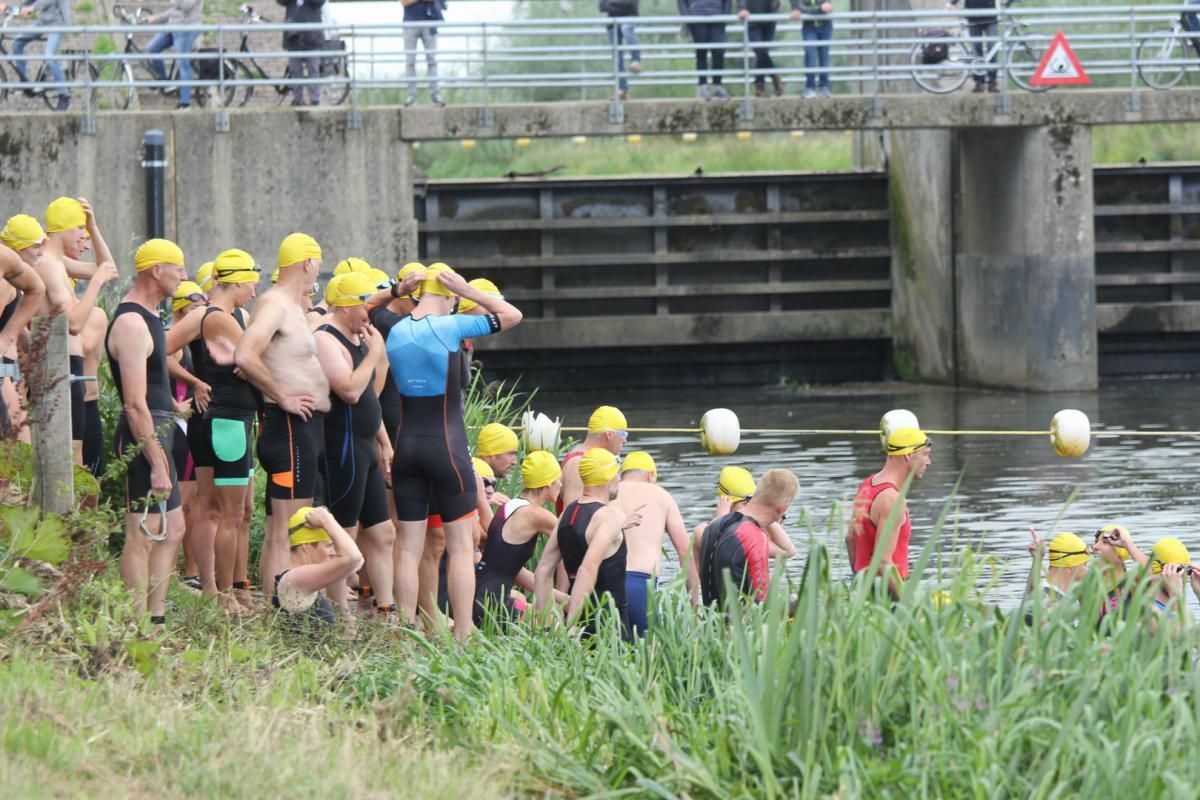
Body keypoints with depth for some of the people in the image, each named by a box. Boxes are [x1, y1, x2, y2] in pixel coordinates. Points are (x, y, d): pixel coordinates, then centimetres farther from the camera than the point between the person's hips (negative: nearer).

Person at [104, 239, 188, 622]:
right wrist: (157, 463, -23)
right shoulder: (131, 324, -17)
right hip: (144, 436, -11)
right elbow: (135, 404, -22)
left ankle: (156, 618, 19)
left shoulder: (147, 317, 16)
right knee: (143, 535, -9)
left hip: (157, 432, 11)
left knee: (172, 529, 14)